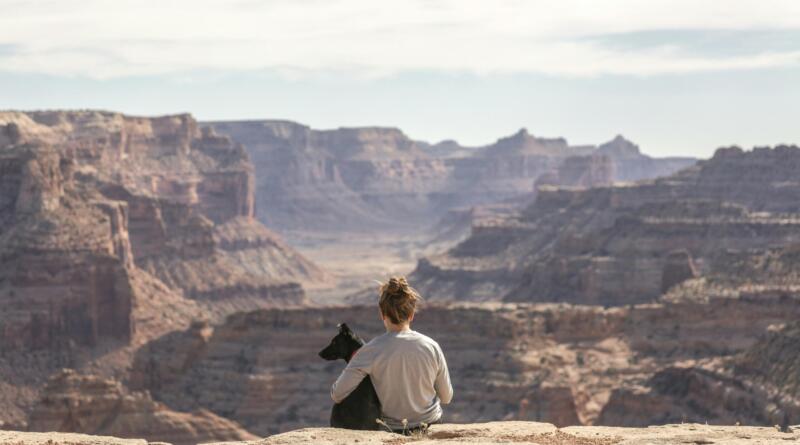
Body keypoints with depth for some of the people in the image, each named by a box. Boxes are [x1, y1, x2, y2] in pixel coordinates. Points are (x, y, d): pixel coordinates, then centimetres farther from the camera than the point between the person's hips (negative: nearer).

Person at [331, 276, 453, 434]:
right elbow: (446, 398, -1)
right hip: (431, 425, 2)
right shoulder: (431, 347, -12)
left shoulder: (372, 351, -19)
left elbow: (337, 395, -17)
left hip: (392, 430, -2)